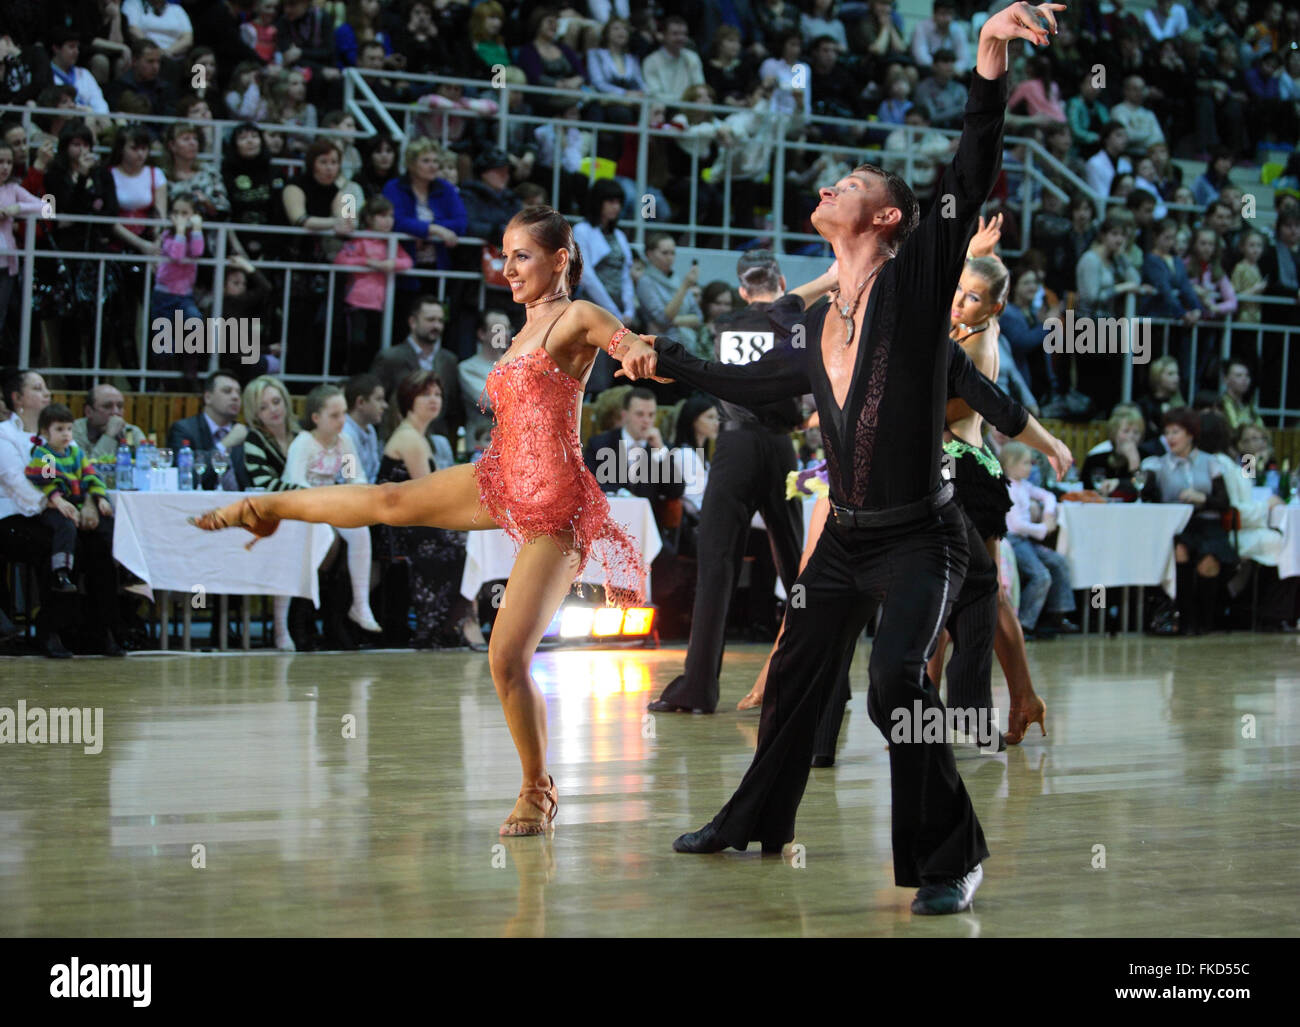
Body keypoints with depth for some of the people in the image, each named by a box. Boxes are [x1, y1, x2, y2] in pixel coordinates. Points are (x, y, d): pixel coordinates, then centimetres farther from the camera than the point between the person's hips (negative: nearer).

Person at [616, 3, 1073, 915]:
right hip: (844, 540, 8)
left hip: (919, 538, -8)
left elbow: (970, 180, -23)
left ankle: (952, 857, -14)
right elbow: (749, 383, 28)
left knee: (898, 680, -27)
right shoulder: (823, 331, 9)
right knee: (794, 680, 19)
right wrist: (664, 360, 35)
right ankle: (755, 823, 40)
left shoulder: (916, 281, -10)